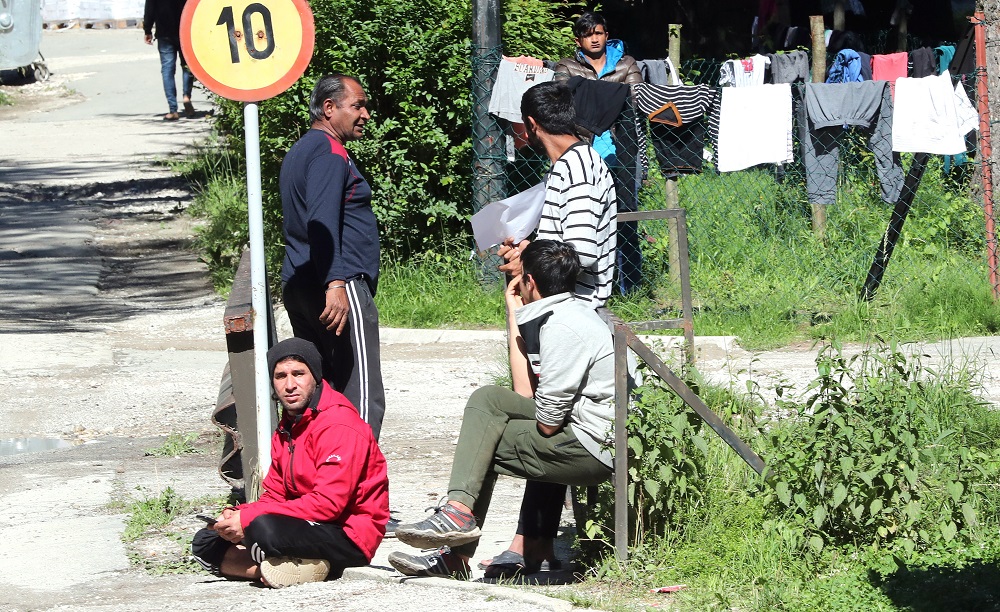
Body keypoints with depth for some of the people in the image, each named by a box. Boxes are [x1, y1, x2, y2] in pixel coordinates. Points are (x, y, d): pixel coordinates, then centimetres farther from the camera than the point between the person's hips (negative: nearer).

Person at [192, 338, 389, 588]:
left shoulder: (339, 424, -15)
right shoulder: (286, 429, 15)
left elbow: (329, 503, -23)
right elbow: (274, 495, 14)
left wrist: (248, 519, -22)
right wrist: (237, 516, -10)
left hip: (349, 537, -10)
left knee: (264, 528, -36)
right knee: (207, 542, 3)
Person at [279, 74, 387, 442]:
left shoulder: (300, 151, 22)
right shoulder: (329, 152, -10)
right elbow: (322, 221, -23)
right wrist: (335, 283, -31)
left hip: (298, 287, 10)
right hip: (342, 288, -10)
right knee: (361, 396, -12)